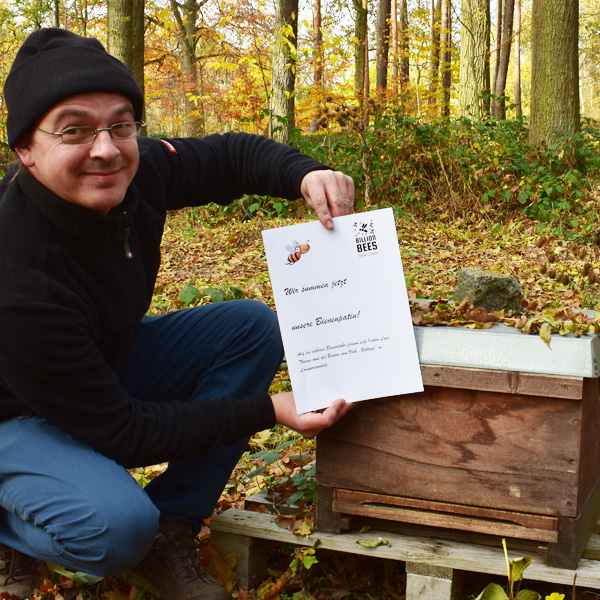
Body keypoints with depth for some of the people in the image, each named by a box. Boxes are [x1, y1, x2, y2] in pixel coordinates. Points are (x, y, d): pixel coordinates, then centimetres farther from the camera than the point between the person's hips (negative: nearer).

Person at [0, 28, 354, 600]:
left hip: (109, 365, 8)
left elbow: (230, 154, 0)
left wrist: (305, 174, -22)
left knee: (252, 326, -7)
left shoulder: (136, 172, -19)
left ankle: (167, 533, -2)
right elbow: (121, 432, -29)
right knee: (117, 525, -35)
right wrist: (266, 412, -28)